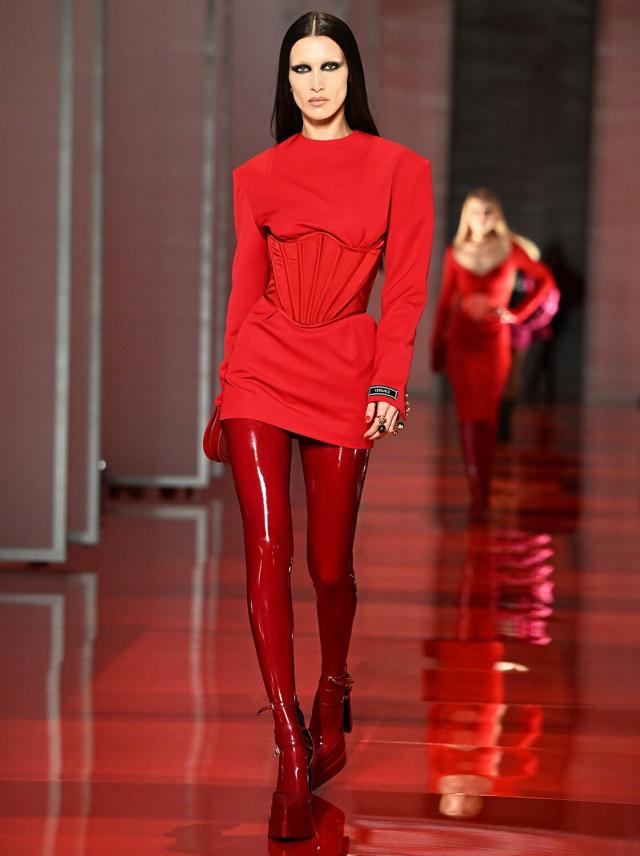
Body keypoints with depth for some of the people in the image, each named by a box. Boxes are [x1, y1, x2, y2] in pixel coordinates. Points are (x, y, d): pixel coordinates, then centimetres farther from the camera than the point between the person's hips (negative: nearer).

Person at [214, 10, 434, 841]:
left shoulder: (399, 169, 4)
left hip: (345, 374, -1)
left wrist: (389, 385, -6)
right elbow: (245, 287, 12)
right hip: (262, 366, 1)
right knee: (267, 549, -10)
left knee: (329, 562, 5)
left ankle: (333, 695, 35)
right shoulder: (258, 175, 9)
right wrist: (228, 380, 11)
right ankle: (292, 749, -8)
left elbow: (405, 290, 1)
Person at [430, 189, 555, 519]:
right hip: (460, 342, 1)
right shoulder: (455, 254, 3)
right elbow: (445, 302, 6)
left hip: (495, 342, -1)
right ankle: (476, 497, -4)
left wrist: (518, 313, 0)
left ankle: (483, 494, 8)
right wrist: (437, 348, 4)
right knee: (468, 417, -4)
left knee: (487, 417, 0)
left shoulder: (510, 250, 0)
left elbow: (545, 280, 8)